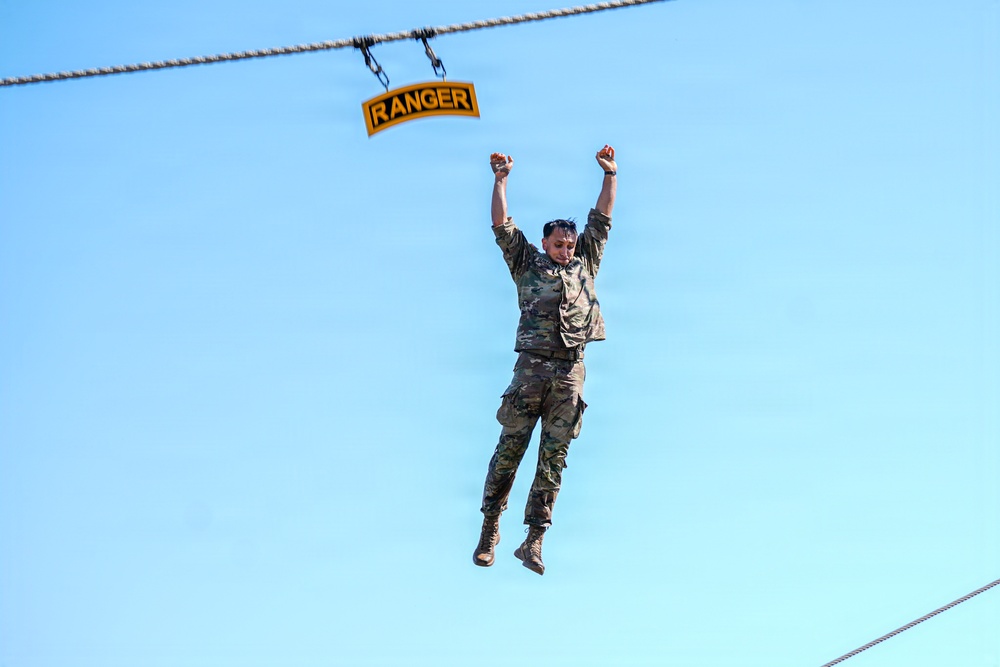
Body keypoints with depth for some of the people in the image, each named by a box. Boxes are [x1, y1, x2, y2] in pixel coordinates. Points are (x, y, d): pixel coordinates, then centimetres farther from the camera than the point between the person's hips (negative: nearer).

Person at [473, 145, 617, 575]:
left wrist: (610, 174, 19)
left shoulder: (585, 263, 20)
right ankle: (490, 528, 9)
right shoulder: (527, 264, 14)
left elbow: (601, 219, 22)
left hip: (571, 371, 2)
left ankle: (533, 541, -2)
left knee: (554, 456, -1)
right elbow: (502, 226, 9)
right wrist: (500, 180, 5)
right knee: (510, 447, -2)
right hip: (532, 365, -2)